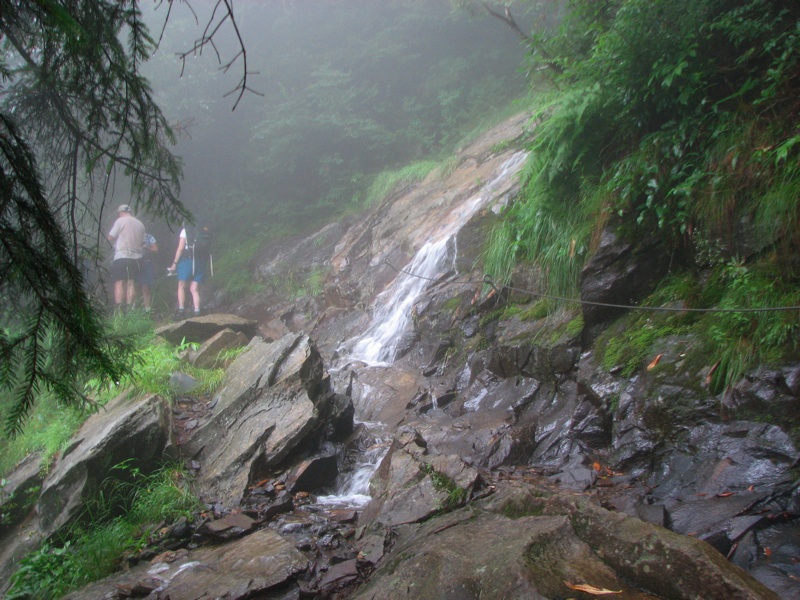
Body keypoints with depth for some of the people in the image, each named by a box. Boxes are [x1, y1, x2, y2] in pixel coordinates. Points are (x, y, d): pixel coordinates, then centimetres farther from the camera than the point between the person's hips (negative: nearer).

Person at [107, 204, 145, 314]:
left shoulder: (120, 221, -2)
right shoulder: (140, 224, 13)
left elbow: (110, 238, -2)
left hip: (121, 256, -5)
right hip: (135, 257, 5)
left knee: (119, 283, -4)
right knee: (131, 284, 5)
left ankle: (118, 309, -12)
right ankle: (129, 309, 2)